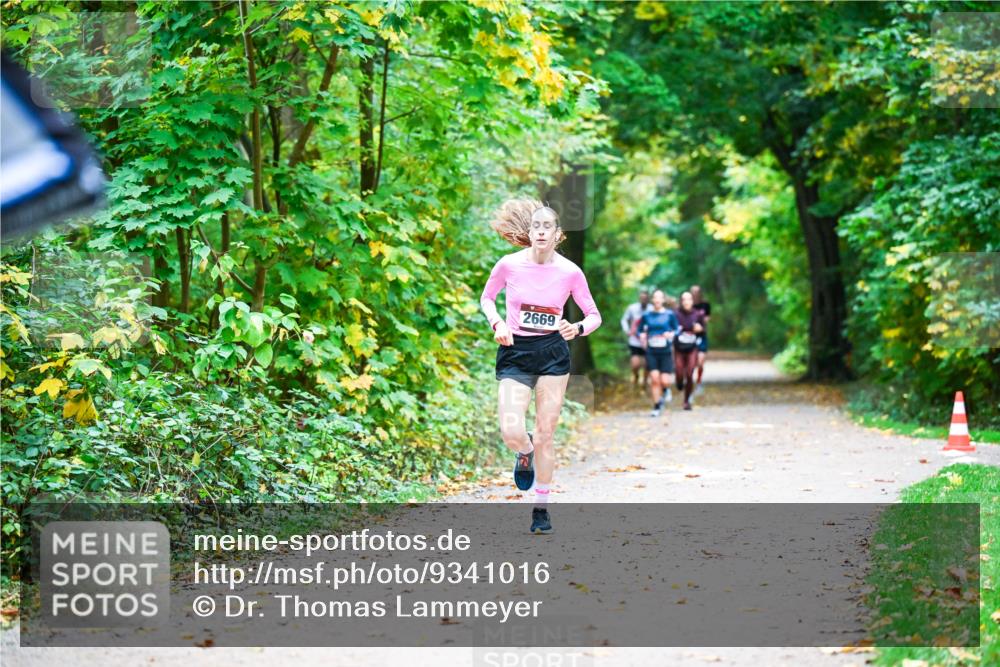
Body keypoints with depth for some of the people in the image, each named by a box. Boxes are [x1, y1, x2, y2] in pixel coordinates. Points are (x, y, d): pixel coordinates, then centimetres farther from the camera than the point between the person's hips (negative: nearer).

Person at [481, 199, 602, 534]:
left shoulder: (570, 272, -5)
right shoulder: (509, 264, -6)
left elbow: (594, 315, 5)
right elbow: (486, 297, 12)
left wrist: (577, 328, -16)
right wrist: (497, 324, -7)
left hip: (553, 354, 0)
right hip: (515, 353, 0)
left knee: (545, 436, 2)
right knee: (511, 433, -15)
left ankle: (541, 509, 18)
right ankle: (525, 453, 25)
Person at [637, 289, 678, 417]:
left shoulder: (670, 314, 1)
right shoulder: (646, 315, 7)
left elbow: (677, 329, 6)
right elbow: (640, 330, 17)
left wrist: (671, 334, -14)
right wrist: (642, 336, -4)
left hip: (666, 352, -1)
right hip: (651, 352, 1)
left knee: (664, 381, -6)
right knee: (654, 379, -11)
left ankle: (666, 389, 32)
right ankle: (657, 407, 0)